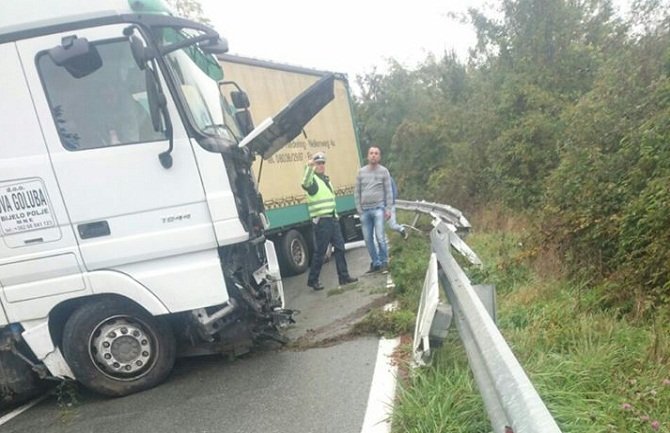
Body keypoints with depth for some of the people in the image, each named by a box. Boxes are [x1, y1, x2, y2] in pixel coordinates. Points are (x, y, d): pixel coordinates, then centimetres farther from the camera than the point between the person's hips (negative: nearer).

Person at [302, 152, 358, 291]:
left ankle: (344, 276, 16)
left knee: (339, 247, 9)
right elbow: (305, 184, -34)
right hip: (321, 221, -8)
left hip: (332, 218, 8)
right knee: (320, 252, -3)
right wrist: (309, 167, -49)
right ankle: (312, 280, 9)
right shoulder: (313, 179, -9)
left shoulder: (326, 178, 19)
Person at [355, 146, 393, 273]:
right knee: (368, 239, 5)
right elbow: (357, 192, 11)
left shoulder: (383, 171, 3)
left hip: (378, 208, -3)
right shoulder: (361, 171, 10)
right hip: (365, 210, 3)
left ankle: (384, 262, 3)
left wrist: (388, 209, -6)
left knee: (380, 237, -10)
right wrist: (359, 209, 5)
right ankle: (376, 263, 16)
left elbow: (388, 191, 1)